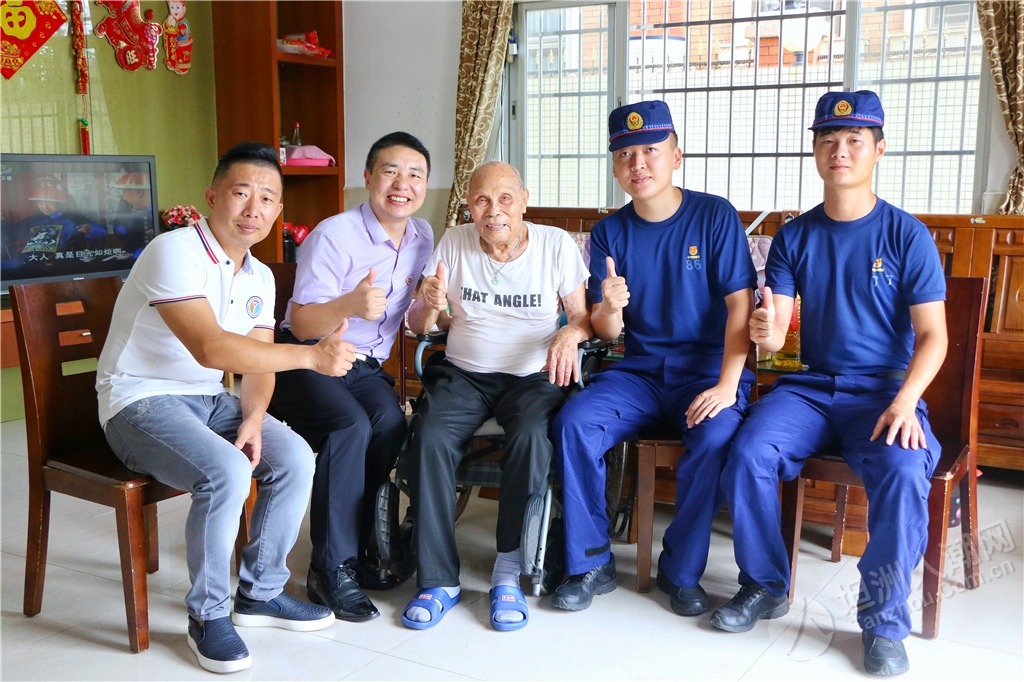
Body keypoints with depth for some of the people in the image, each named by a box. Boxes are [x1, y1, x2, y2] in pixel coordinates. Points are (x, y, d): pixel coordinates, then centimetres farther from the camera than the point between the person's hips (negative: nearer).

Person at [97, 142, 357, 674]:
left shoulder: (259, 277, 8)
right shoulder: (175, 252, -19)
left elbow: (258, 360, 8)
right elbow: (210, 348, -31)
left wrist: (253, 419, -13)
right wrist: (311, 356, -33)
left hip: (208, 400, 8)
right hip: (140, 402, -8)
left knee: (295, 458, -11)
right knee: (227, 471, -31)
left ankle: (260, 593, 6)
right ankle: (207, 616, -10)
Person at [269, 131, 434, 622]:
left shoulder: (423, 237, 5)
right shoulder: (333, 236, -15)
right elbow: (301, 325, -19)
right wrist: (350, 305, -39)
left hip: (366, 366, 5)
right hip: (307, 361, -5)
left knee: (390, 421, -28)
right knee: (351, 425, -33)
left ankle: (356, 548, -12)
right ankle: (331, 568, -21)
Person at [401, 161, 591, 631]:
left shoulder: (556, 244, 1)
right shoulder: (453, 243, 6)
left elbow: (583, 317, 4)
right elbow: (418, 325, 9)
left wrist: (570, 334, -20)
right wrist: (431, 307, -15)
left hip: (533, 377, -1)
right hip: (463, 375, 2)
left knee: (530, 437, -34)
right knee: (430, 438, -28)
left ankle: (508, 570, -18)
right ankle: (439, 581, -19)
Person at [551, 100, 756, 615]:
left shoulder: (715, 216, -4)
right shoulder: (609, 232, 4)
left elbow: (740, 306, -9)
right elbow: (607, 331, 2)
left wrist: (727, 385, -21)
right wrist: (610, 308, -24)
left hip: (708, 370, -3)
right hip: (639, 372, 3)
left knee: (716, 437, -32)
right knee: (574, 421, -24)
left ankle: (681, 571, -9)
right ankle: (590, 564, -7)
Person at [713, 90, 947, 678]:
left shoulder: (907, 234, -1)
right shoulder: (794, 236, 7)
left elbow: (932, 335, -4)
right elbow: (775, 331, 2)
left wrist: (904, 402, -21)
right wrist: (766, 331, -24)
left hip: (884, 388, -2)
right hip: (809, 386, 3)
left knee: (903, 471, -32)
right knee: (748, 454, -25)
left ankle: (885, 622, -11)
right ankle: (765, 586, -1)